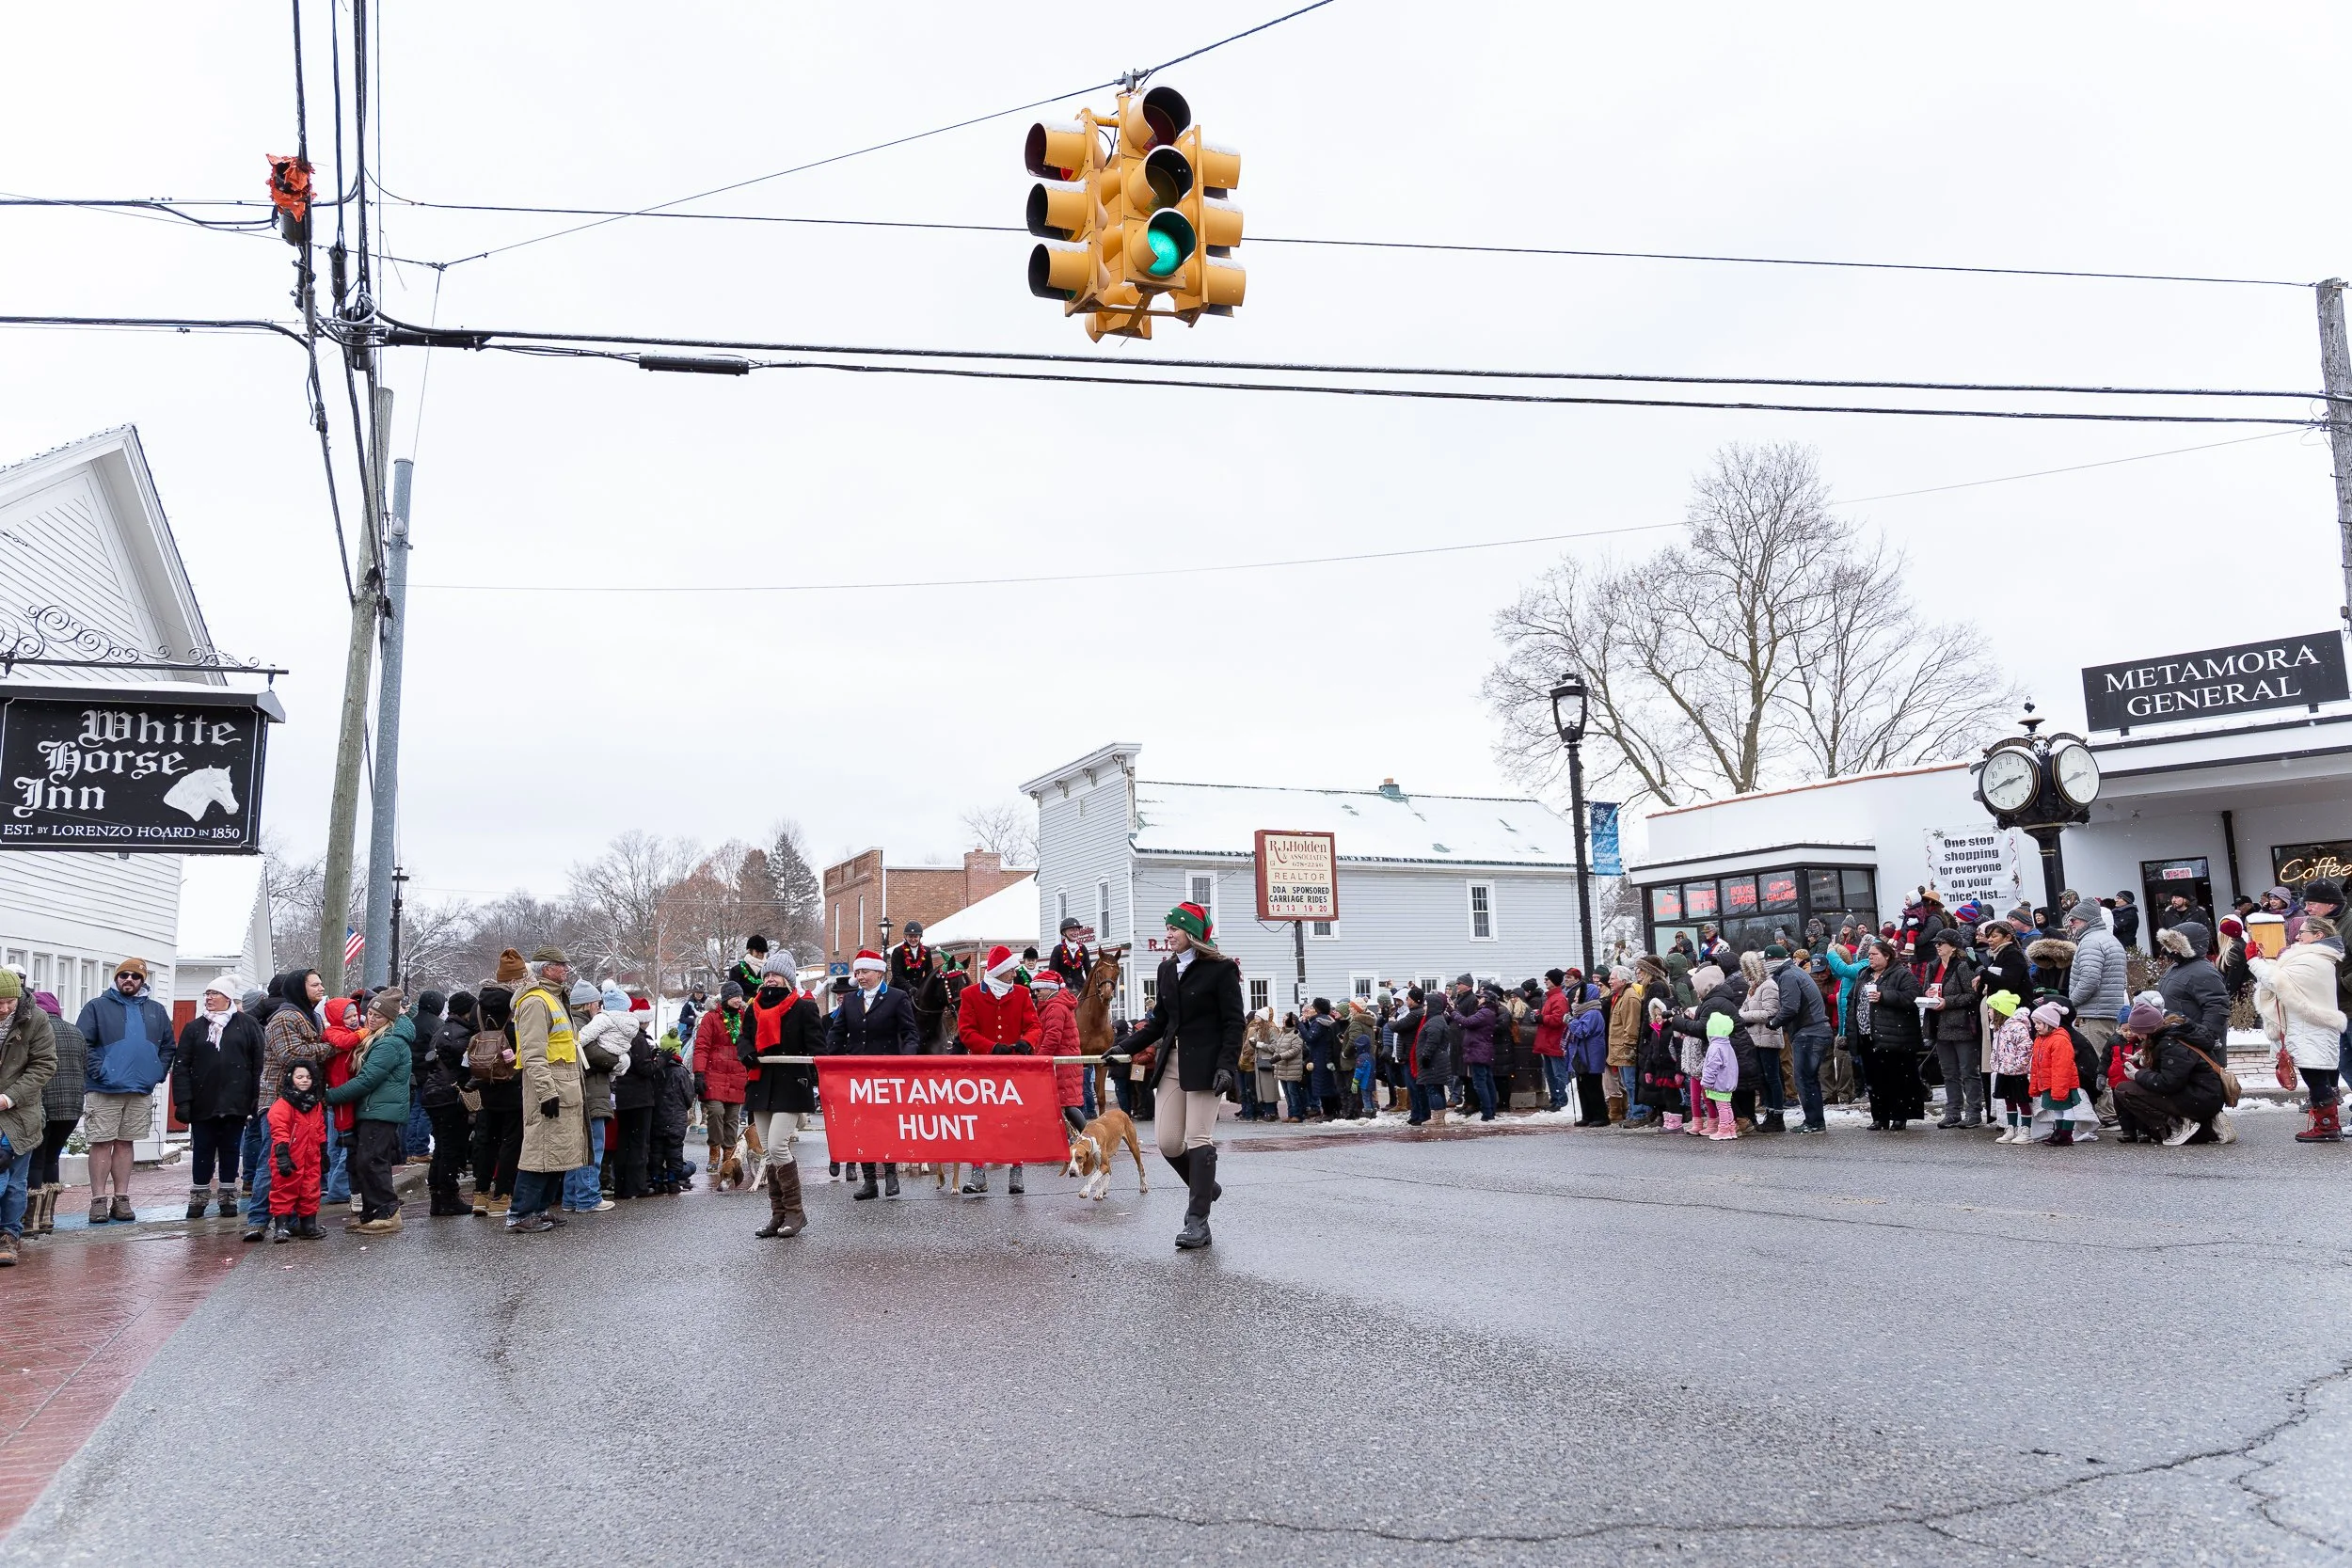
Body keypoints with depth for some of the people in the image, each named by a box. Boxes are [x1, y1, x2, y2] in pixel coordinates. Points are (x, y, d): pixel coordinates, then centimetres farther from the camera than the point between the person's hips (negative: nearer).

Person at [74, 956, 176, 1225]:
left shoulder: (156, 1011, 13)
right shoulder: (97, 1006, 1)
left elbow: (169, 1047, 16)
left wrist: (158, 1071, 3)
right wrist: (97, 1070, -16)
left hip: (141, 1091, 3)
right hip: (104, 1090, -3)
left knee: (125, 1143, 10)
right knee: (102, 1144, -1)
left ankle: (121, 1199, 14)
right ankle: (98, 1201, 4)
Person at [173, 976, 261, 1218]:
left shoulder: (247, 1026, 3)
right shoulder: (195, 1028, 8)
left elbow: (258, 1063, 0)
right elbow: (181, 1066, 3)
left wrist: (256, 1098, -7)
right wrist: (183, 1101, -7)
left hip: (235, 1103, -1)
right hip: (203, 1104, 1)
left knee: (230, 1151, 7)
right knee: (202, 1151, 7)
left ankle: (228, 1197, 17)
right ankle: (198, 1198, 18)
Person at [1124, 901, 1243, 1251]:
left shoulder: (1221, 969, -7)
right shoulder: (1167, 969, 12)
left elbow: (1233, 1023, -10)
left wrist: (1227, 1066, -19)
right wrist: (1127, 1046, 8)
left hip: (1205, 1064, -6)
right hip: (1172, 1063, 7)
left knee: (1199, 1140, -7)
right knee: (1168, 1142, 3)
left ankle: (1198, 1222, -1)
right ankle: (1205, 1187, 30)